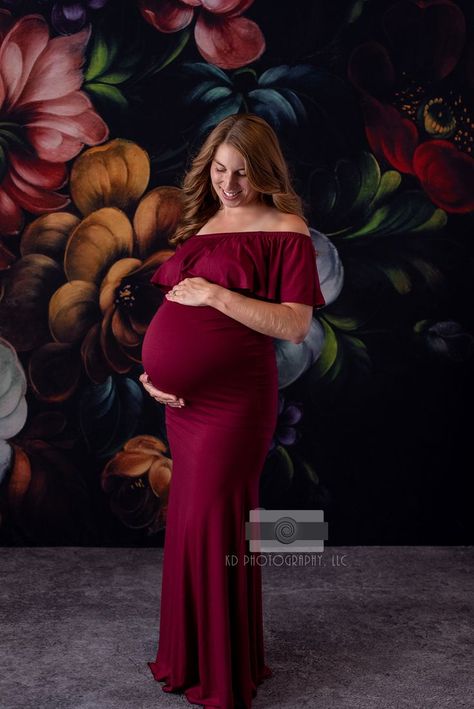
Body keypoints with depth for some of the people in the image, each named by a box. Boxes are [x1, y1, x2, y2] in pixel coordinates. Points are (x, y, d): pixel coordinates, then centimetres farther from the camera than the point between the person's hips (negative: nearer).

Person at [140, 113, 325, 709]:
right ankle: (188, 657, 34)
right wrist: (150, 368, 7)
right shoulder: (199, 222, 16)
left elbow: (295, 326, -14)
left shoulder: (285, 229, -5)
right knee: (186, 520, 14)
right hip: (180, 399, 7)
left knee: (214, 523, -2)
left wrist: (217, 295, -18)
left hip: (233, 401, -7)